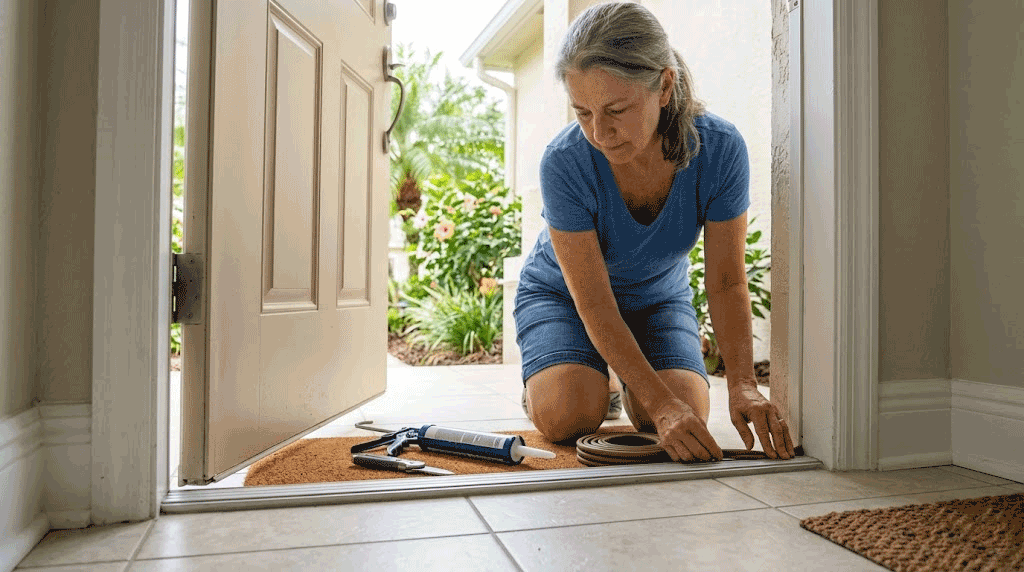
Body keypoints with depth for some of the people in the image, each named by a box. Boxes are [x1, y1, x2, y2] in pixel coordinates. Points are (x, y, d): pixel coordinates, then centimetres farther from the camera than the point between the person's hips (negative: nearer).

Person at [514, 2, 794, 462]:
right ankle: (539, 383, 13)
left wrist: (743, 385, -30)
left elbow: (726, 282, -19)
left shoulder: (720, 148, -27)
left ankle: (628, 384, 17)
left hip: (659, 296, 3)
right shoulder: (564, 164, -33)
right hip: (561, 292, -2)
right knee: (568, 417, -25)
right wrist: (660, 403, -37)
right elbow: (595, 305, -30)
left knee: (688, 415, -19)